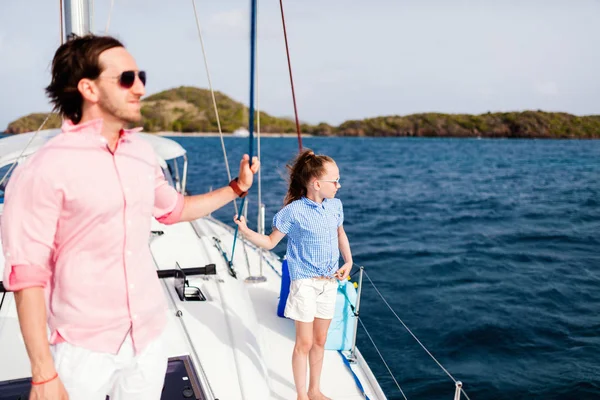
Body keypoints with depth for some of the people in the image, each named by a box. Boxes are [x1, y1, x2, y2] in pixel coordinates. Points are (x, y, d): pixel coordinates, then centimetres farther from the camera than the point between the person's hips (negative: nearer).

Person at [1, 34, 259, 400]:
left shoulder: (142, 153, 2)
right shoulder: (44, 171, -17)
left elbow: (173, 208, 19)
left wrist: (236, 188, 15)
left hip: (149, 335, 5)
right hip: (84, 347, -5)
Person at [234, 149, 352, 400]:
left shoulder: (335, 205, -1)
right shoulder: (294, 211, -17)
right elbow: (270, 242, -9)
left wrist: (348, 261, 7)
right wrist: (245, 231, -25)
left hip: (330, 281, 5)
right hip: (305, 283, -5)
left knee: (320, 341, 17)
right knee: (304, 343, 2)